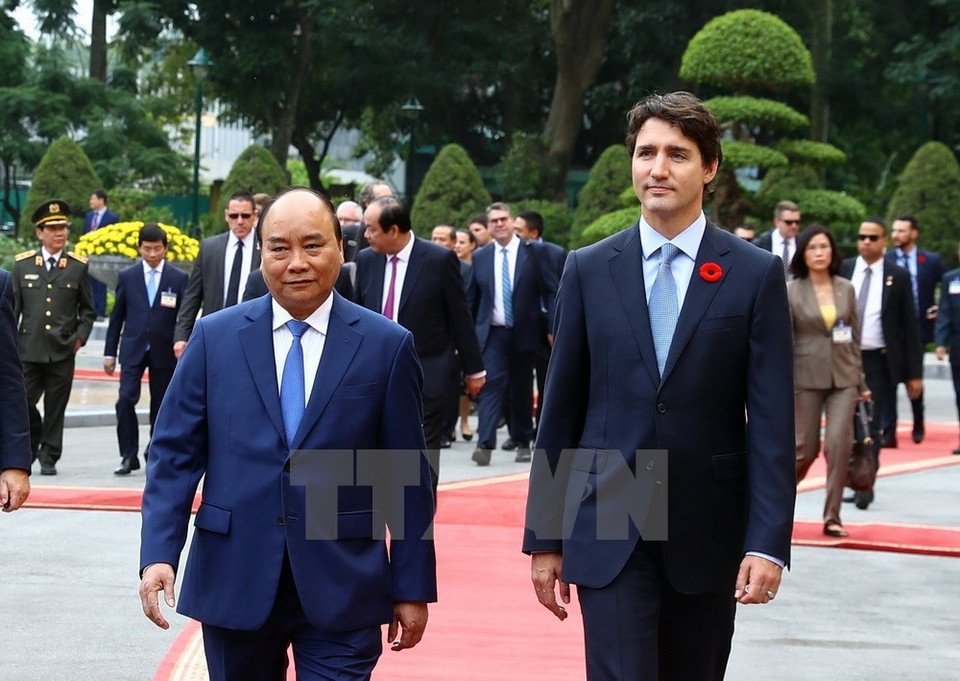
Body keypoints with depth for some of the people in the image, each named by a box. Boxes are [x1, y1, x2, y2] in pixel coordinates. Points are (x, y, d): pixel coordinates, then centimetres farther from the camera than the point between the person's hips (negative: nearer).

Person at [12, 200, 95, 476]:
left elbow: (87, 310, 12)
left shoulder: (78, 267, 5)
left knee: (55, 409, 3)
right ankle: (33, 442, 24)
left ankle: (49, 458, 14)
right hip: (28, 350, 0)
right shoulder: (22, 264, 6)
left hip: (62, 352, 0)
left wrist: (80, 337, -1)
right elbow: (12, 307, 9)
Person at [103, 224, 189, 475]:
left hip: (164, 351, 0)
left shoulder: (178, 278, 2)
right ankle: (129, 455, -6)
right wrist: (110, 353, 6)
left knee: (160, 406, 6)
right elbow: (117, 316, 8)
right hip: (133, 349, 0)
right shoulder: (127, 276, 5)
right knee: (126, 400, -13)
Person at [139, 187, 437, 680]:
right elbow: (174, 453, 3)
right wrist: (159, 553, -9)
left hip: (341, 589, -2)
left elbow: (406, 476, 2)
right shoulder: (214, 338, 4)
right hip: (234, 581, 2)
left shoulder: (387, 346, 1)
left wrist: (413, 588, 2)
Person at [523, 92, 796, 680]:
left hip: (708, 535, 0)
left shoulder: (756, 274, 0)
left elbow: (772, 421, -3)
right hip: (608, 531, 0)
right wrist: (545, 537, 4)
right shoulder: (589, 270, 4)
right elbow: (560, 410, 6)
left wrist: (769, 542, -11)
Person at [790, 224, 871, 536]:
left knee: (839, 444, -7)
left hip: (844, 378, 2)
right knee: (805, 448, 0)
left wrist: (861, 381, 11)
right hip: (807, 377, -2)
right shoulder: (791, 292, -3)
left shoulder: (846, 289, 7)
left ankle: (832, 517, 0)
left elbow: (855, 337, 11)